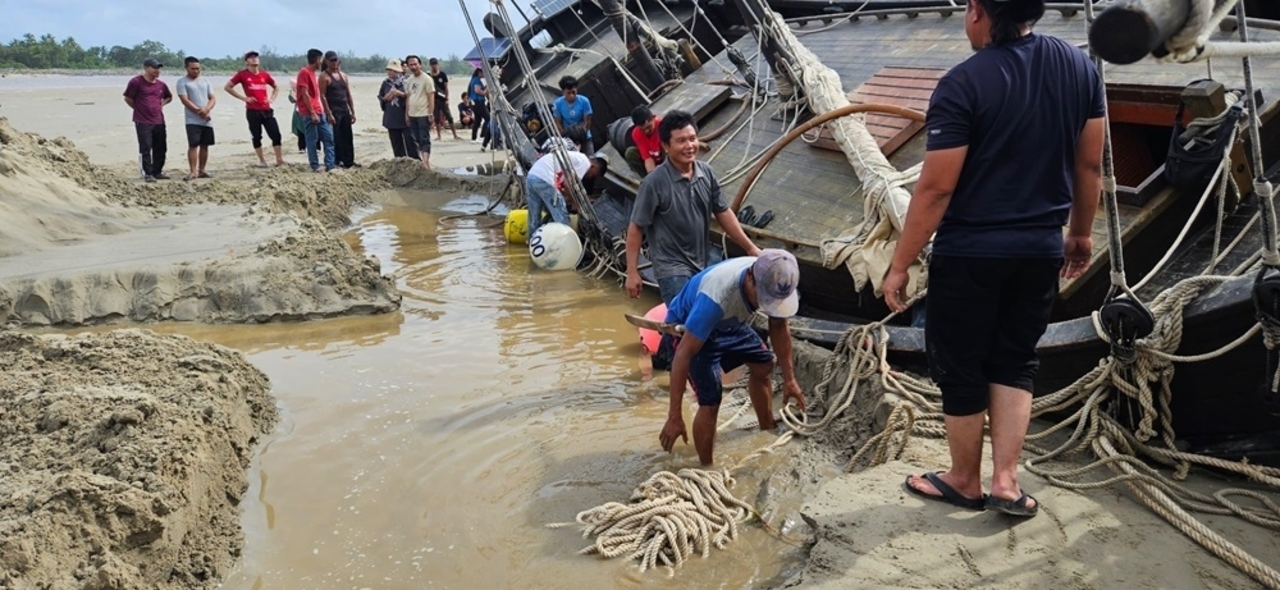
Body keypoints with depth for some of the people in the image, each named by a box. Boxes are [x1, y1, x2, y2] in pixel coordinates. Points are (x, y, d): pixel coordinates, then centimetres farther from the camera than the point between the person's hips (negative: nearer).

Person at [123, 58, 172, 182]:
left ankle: (157, 172, 19)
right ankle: (148, 174, 0)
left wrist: (161, 104, 12)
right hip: (143, 122, -6)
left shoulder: (161, 84, 9)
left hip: (159, 121, 6)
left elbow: (169, 97, 27)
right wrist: (139, 108, 3)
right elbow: (127, 98, -2)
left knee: (160, 148, 8)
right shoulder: (136, 82, -7)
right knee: (145, 149, -4)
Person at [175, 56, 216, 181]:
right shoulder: (182, 82, -2)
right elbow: (185, 101, -10)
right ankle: (193, 172, -9)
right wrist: (200, 112, -15)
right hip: (192, 120, -5)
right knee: (193, 145, -10)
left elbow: (213, 98, 8)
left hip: (207, 120, 5)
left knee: (204, 145, 8)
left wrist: (206, 109, -12)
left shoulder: (205, 81, 13)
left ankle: (201, 170, 16)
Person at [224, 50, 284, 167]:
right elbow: (227, 87, 0)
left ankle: (279, 160, 3)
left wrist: (272, 99, 8)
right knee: (256, 136, 4)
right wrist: (243, 97, -5)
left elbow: (276, 87, 25)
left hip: (267, 110, 3)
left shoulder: (264, 74, 9)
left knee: (276, 134, -3)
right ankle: (261, 160, 14)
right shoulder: (242, 74, -1)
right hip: (252, 111, -3)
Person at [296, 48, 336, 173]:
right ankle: (315, 166, 5)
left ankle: (330, 165, 5)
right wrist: (312, 113, -19)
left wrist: (320, 110, 18)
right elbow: (305, 94, -16)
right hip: (309, 113, -9)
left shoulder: (312, 72, 18)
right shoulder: (304, 72, -11)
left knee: (328, 136, 4)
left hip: (319, 112, 9)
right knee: (312, 139, -2)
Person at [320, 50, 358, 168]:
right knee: (335, 138, -5)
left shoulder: (344, 76, 14)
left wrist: (352, 112, 10)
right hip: (333, 111, -6)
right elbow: (322, 96, -11)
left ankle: (349, 161, 14)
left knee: (348, 137, 7)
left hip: (345, 110, 6)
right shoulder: (324, 77, -5)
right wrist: (329, 113, -18)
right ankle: (336, 162, 0)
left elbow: (349, 95, 15)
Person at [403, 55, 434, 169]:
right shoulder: (408, 80, 12)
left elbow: (431, 97, -11)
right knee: (417, 139, 10)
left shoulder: (427, 79, -8)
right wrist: (406, 114, 13)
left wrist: (431, 114, -16)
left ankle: (426, 162, -13)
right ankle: (420, 160, 15)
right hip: (412, 115, 7)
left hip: (423, 114, -7)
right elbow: (408, 97, 16)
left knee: (424, 139, -9)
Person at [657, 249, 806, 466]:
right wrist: (675, 416, -39)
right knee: (710, 401, -19)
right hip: (687, 328, -7)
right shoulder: (717, 297, -45)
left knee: (763, 365, 18)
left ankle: (768, 432, 42)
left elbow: (779, 326, -5)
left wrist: (789, 378, -3)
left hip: (728, 324, 7)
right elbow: (684, 354, -41)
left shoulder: (772, 282, -25)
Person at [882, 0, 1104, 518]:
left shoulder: (963, 84, -18)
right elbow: (1090, 165, 8)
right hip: (1040, 249, 6)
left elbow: (936, 188, -17)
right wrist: (1080, 233, 21)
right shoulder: (1080, 66, 0)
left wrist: (899, 266, -9)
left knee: (961, 369, 11)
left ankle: (965, 482, 27)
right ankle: (1006, 480, 17)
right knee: (1015, 363, 19)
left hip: (969, 253, -5)